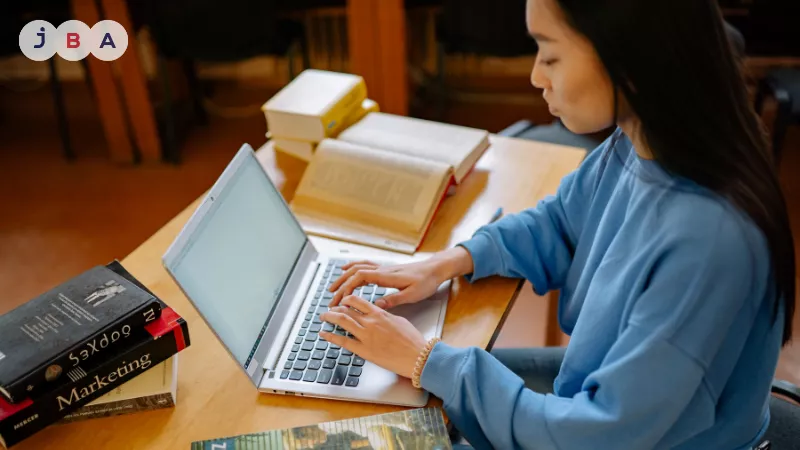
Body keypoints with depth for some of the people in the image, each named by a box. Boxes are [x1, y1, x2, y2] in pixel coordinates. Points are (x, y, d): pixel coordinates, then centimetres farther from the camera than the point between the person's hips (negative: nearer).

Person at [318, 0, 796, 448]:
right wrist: (448, 262, -7)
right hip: (602, 382, 6)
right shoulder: (634, 146, -13)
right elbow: (556, 223, 7)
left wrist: (429, 361, -23)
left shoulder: (708, 239, -36)